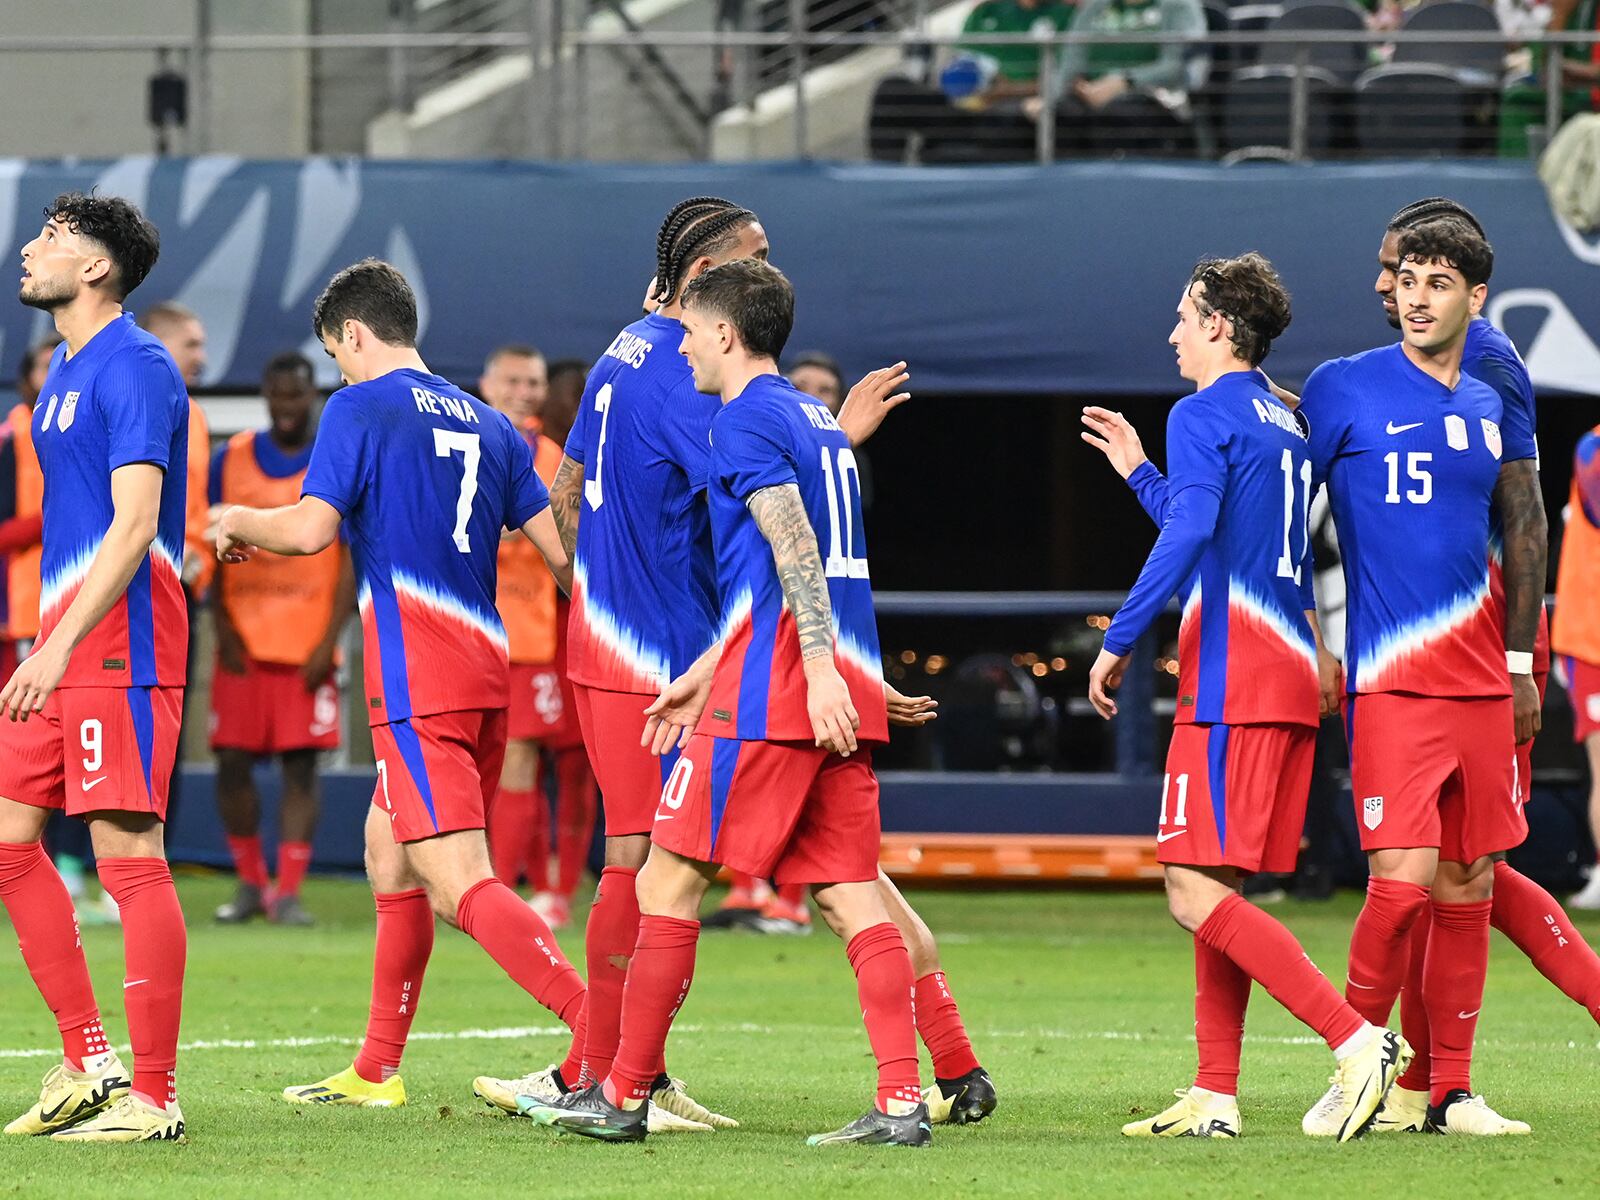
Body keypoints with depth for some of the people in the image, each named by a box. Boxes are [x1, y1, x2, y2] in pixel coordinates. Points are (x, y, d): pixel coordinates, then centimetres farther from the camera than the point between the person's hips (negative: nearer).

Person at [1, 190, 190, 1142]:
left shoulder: (135, 369, -12)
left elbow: (133, 523, -20)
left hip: (120, 642, -10)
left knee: (129, 855, -9)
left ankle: (154, 1098, -6)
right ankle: (90, 1065, 13)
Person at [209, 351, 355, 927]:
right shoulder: (231, 459, 7)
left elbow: (353, 558, -1)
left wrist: (329, 642, -9)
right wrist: (223, 631, -2)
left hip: (308, 647, -2)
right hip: (244, 642, 2)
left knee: (300, 766, -5)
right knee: (232, 764, 1)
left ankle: (288, 891, -3)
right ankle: (250, 883, 16)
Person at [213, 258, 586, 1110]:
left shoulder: (359, 407, -4)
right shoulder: (484, 424, 16)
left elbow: (311, 528, -14)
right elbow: (564, 550, 15)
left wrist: (236, 522, 6)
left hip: (416, 685, -8)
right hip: (483, 669, 8)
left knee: (461, 886, -14)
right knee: (389, 849, 22)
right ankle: (375, 1072, 27)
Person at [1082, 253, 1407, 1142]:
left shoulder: (1203, 415, -7)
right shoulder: (1284, 424, 21)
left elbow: (1188, 535, -21)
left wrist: (1117, 642, -17)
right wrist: (1136, 470, 39)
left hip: (1231, 685, -10)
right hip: (1290, 678, 10)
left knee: (1196, 894, -12)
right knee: (1213, 895, 12)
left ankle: (1358, 1041, -22)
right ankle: (1214, 1098, 10)